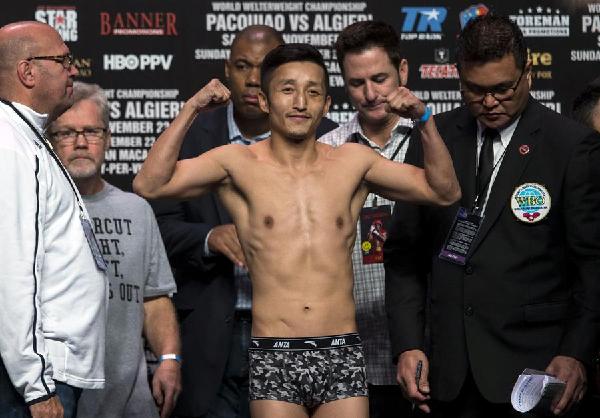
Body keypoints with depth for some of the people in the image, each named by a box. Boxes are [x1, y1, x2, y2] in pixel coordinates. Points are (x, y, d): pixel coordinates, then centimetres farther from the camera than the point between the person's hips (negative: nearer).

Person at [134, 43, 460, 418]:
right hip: (273, 358, -2)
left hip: (341, 356, 2)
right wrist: (191, 110, -13)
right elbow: (149, 185, -9)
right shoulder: (238, 163, 2)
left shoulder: (353, 162, 9)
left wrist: (424, 120, -2)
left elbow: (445, 192, 11)